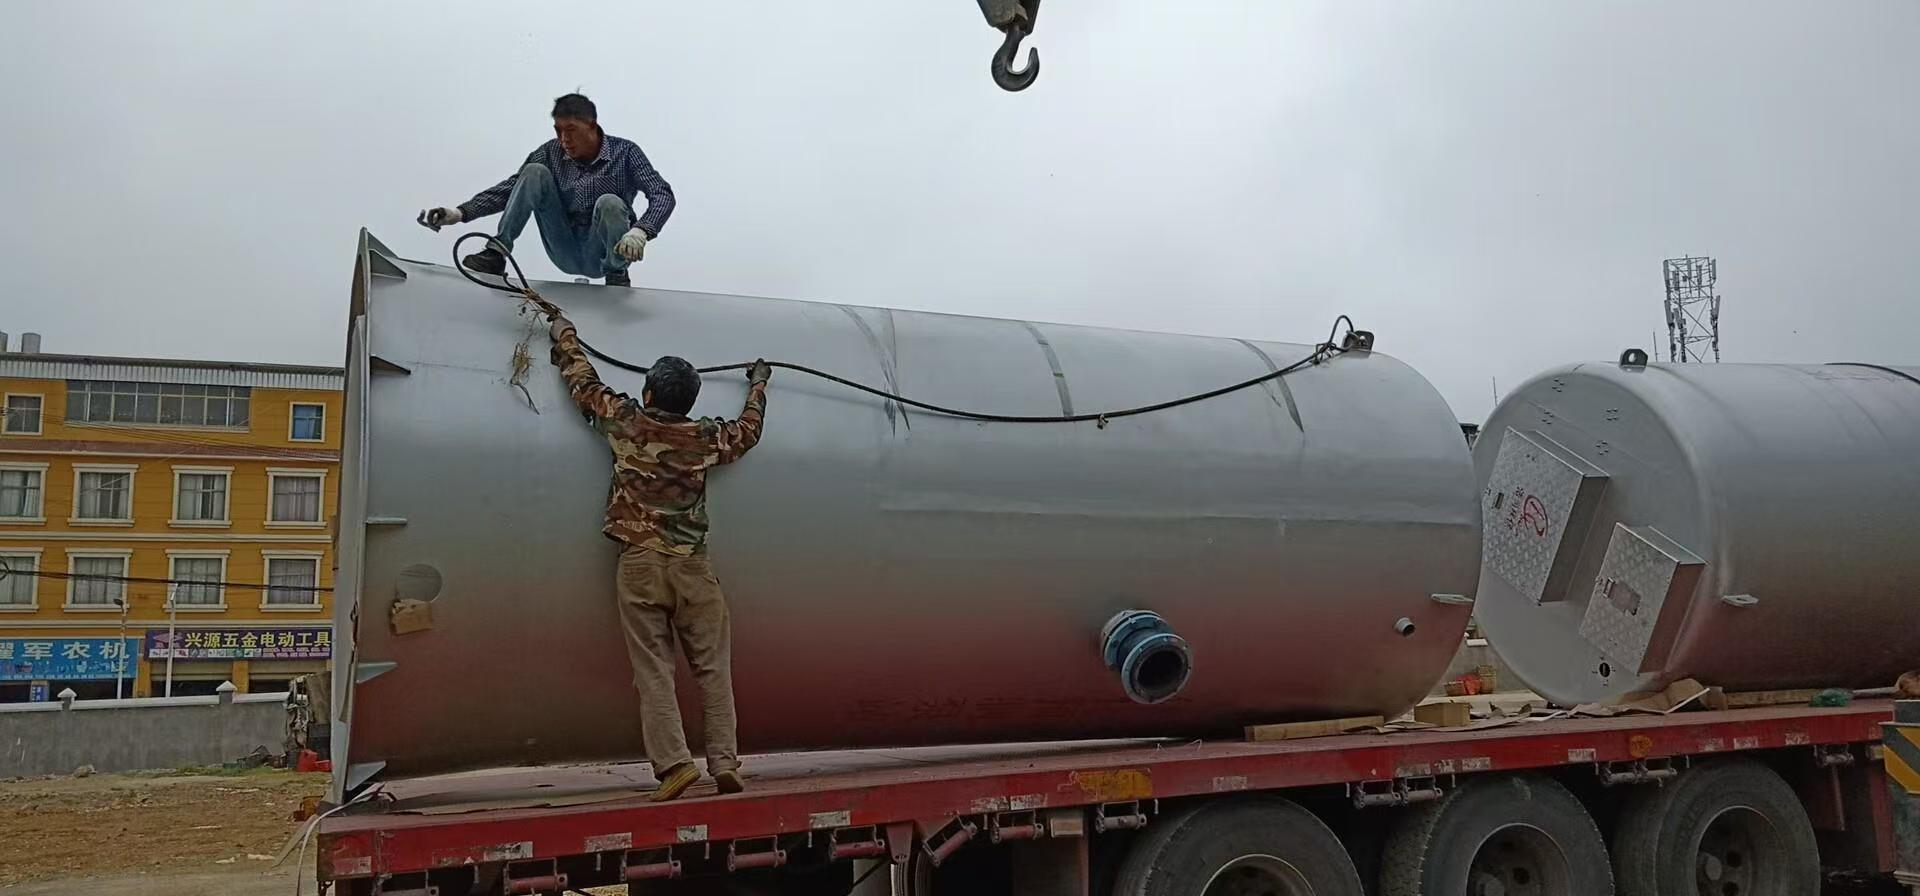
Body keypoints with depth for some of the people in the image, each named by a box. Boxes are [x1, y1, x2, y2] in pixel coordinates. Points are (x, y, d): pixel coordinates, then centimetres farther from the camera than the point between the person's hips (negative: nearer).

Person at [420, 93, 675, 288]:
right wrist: (460, 213, -14)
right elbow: (511, 188, -2)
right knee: (535, 172, -14)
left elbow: (663, 195, -21)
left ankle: (617, 274, -7)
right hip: (565, 253, 3)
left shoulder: (624, 152, -11)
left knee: (609, 203, -33)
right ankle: (496, 254, -13)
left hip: (602, 255, -2)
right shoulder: (551, 152, -2)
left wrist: (640, 231, -41)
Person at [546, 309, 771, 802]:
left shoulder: (626, 422, 1)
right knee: (713, 668, 4)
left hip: (640, 565, -1)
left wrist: (565, 332, 31)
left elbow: (583, 381, 15)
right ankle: (725, 762, 0)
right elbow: (747, 431, 26)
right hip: (692, 567, 1)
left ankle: (673, 762, -8)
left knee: (653, 670, 0)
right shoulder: (705, 437, 5)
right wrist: (758, 385, 42)